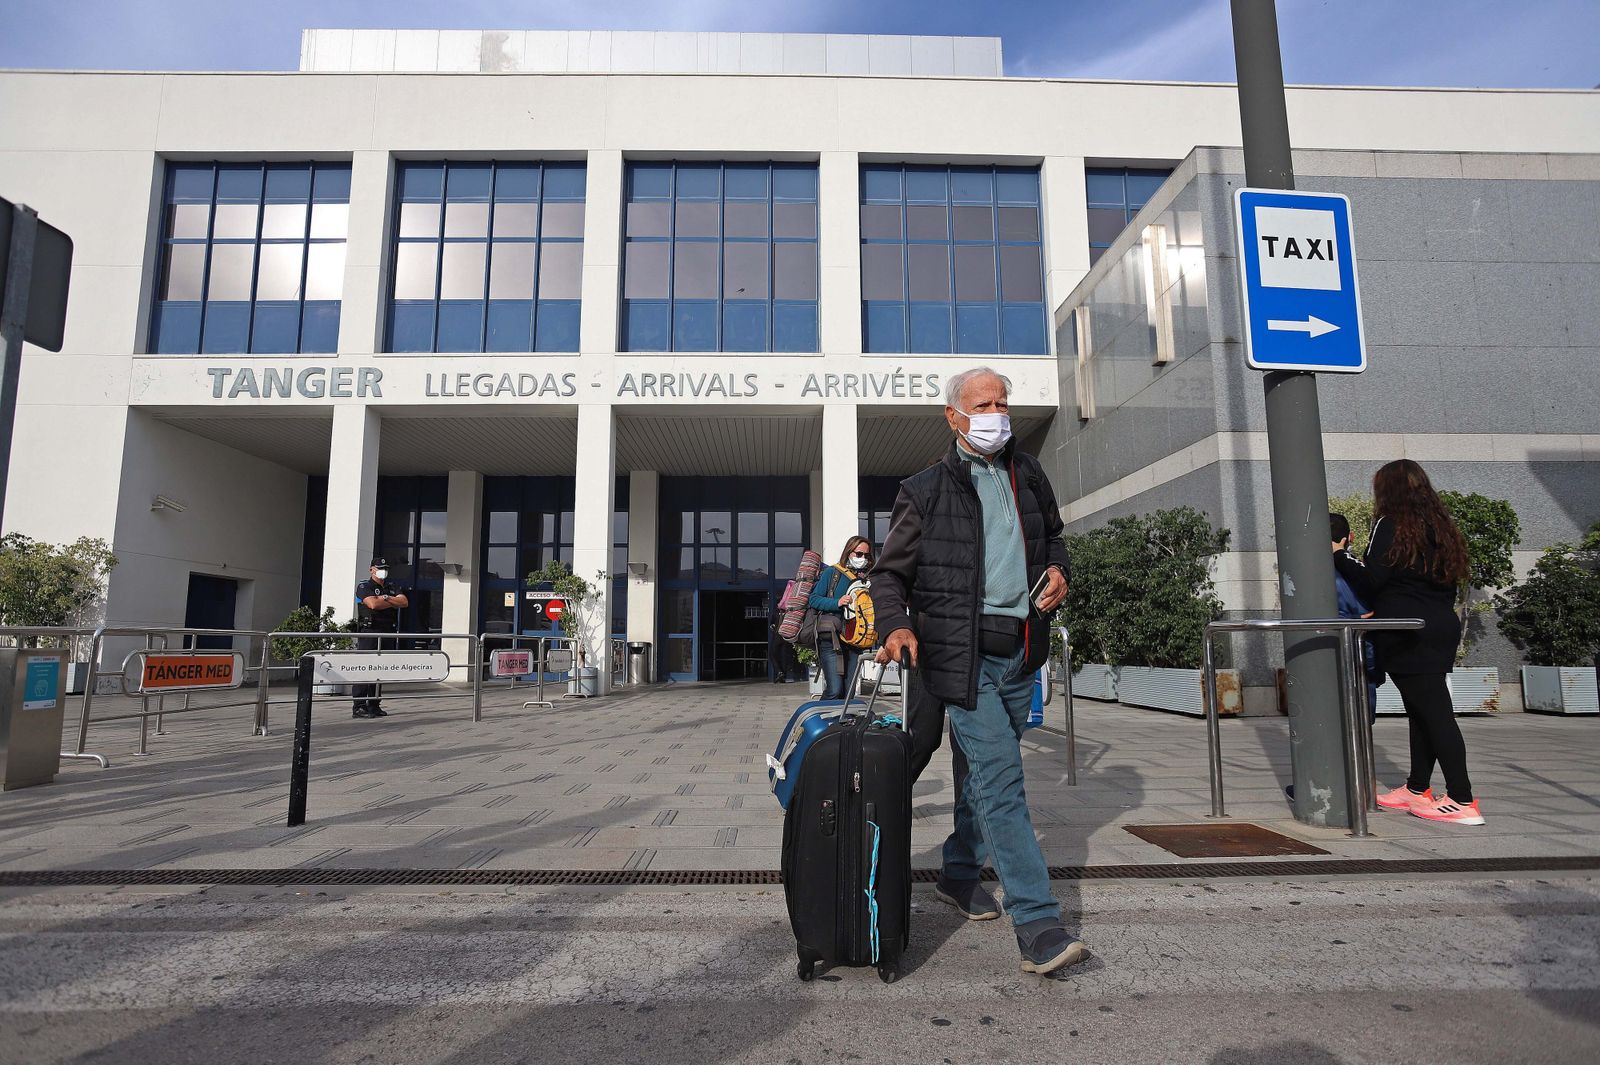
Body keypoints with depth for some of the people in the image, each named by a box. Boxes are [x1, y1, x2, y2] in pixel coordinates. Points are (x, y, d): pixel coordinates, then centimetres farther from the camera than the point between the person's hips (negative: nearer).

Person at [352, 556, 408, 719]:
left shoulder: (393, 588, 20)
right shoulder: (364, 587, 2)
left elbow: (405, 602, 3)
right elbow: (373, 604, -16)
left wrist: (387, 598, -10)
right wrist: (394, 603, -3)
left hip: (387, 634, 6)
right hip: (369, 632, -6)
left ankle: (374, 706, 12)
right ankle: (359, 707, -10)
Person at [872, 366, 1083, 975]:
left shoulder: (1028, 476, 14)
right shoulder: (925, 492, -2)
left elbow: (1053, 535, 29)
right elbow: (889, 573, 1)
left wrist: (1057, 570, 7)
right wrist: (895, 626, -17)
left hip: (1020, 651, 6)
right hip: (962, 651, -6)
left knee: (988, 771, 17)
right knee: (1001, 777, -12)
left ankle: (958, 874, 37)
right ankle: (1038, 926, -8)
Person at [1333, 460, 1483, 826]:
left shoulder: (1390, 525, -7)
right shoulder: (1440, 526, 16)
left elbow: (1371, 580, -13)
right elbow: (1450, 583, 20)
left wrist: (1339, 555, 2)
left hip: (1409, 634, -8)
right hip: (1442, 627, 8)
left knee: (1432, 712, -7)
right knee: (1426, 711, 13)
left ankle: (1463, 802, -6)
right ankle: (1417, 789, 21)